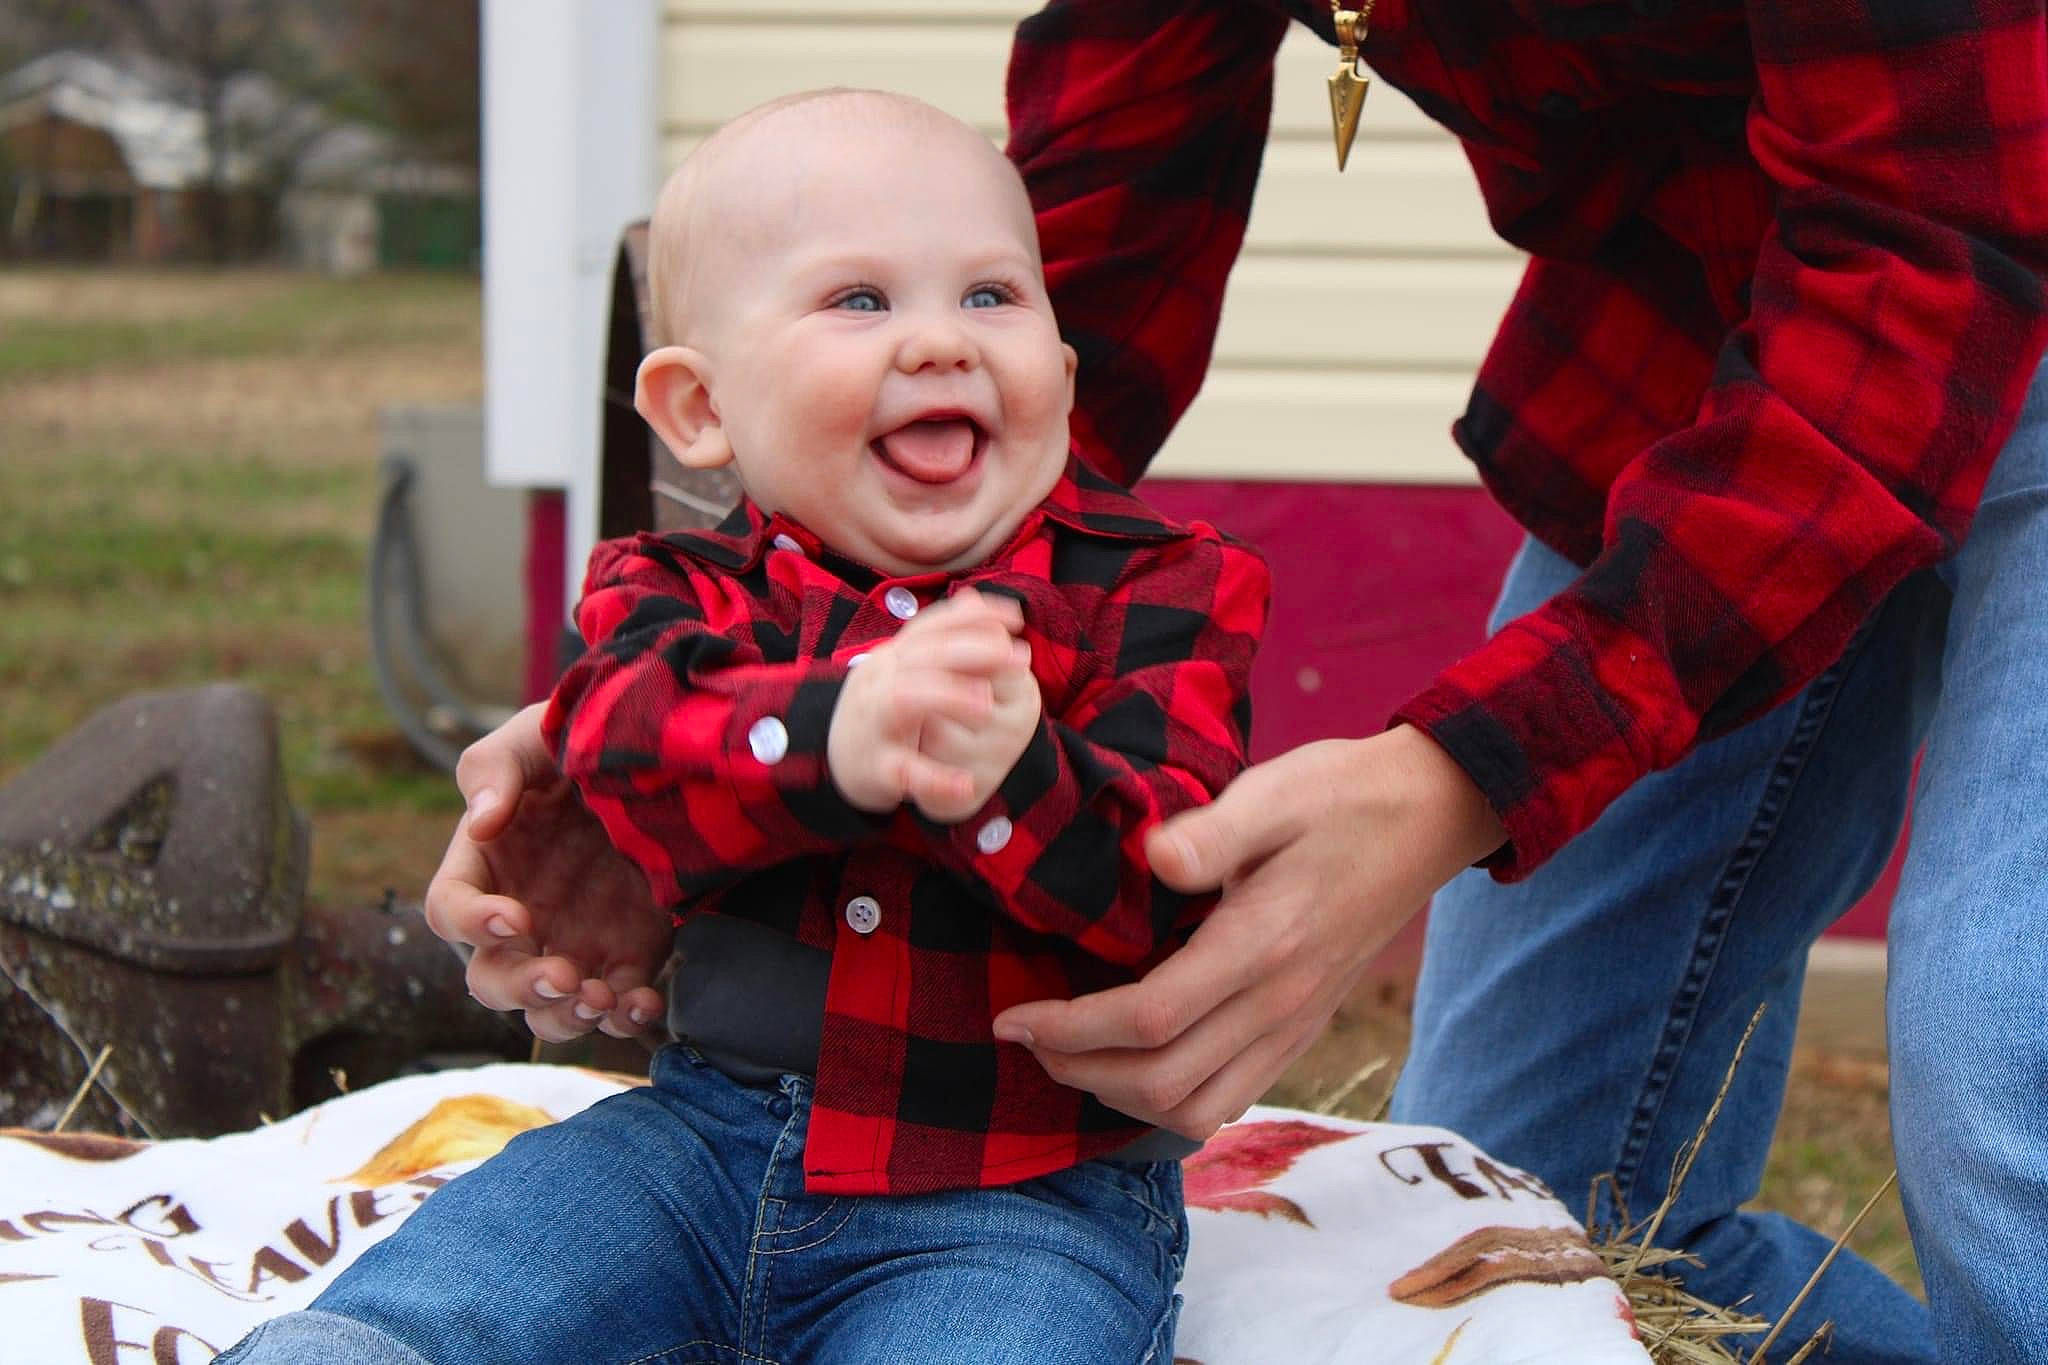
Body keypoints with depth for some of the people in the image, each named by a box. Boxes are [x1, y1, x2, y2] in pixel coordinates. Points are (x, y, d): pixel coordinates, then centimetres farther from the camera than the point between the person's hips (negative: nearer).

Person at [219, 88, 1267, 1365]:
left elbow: (1173, 886, -11)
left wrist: (1012, 783, -33)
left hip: (1021, 1196, -2)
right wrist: (832, 741, -36)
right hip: (703, 1130, 2)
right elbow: (623, 755, -15)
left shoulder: (1152, 594, 1)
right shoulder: (688, 592, 7)